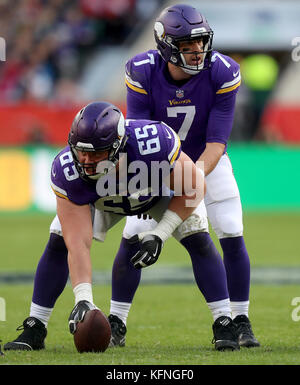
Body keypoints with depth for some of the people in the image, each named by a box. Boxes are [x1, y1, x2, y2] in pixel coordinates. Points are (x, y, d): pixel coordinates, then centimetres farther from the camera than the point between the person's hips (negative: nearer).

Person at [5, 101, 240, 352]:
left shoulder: (155, 143, -46)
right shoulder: (68, 172, -40)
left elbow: (193, 187, -26)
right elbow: (78, 244, -40)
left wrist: (160, 235, -31)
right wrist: (83, 299, -51)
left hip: (164, 187, -1)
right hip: (95, 197, 1)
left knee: (198, 239, -18)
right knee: (59, 243, -14)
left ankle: (224, 325, -8)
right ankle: (35, 329, -2)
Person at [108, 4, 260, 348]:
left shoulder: (222, 73, -26)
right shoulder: (142, 73, -26)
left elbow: (215, 144, -26)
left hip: (207, 162, 0)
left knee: (232, 238, -11)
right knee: (132, 238, -10)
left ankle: (241, 323, 3)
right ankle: (117, 323, 4)